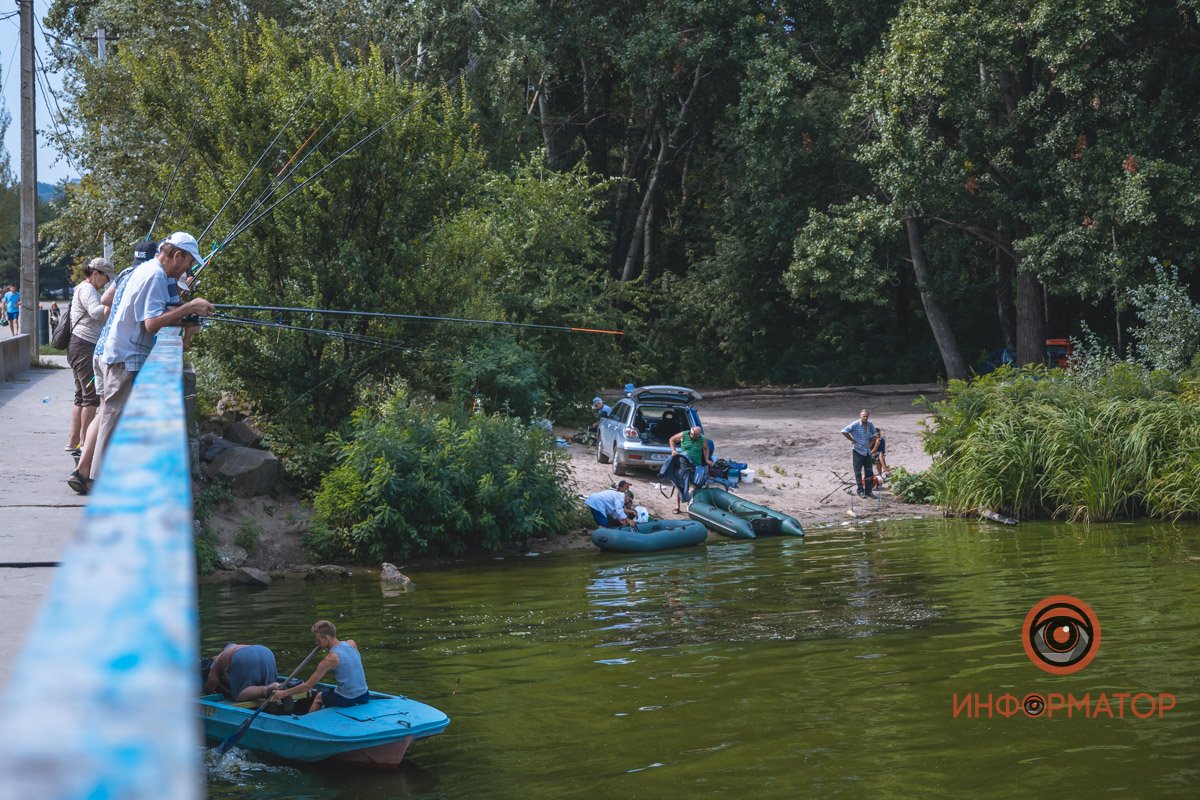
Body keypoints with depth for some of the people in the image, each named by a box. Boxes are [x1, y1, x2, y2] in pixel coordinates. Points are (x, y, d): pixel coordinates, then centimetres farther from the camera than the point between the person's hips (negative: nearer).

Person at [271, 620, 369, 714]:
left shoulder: (330, 659, -16)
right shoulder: (351, 643, 0)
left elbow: (308, 685, -12)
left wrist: (284, 693, -3)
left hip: (347, 700, -6)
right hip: (364, 696, 6)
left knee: (319, 698, 26)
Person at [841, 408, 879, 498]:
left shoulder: (870, 425, 5)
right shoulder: (855, 424, -12)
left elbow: (875, 434, 21)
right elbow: (844, 431, -19)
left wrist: (871, 443, 7)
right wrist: (852, 440, -14)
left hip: (867, 452, 5)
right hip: (858, 451, -5)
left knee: (869, 472, 7)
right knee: (858, 472, 1)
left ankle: (868, 491, 14)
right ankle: (860, 491, 9)